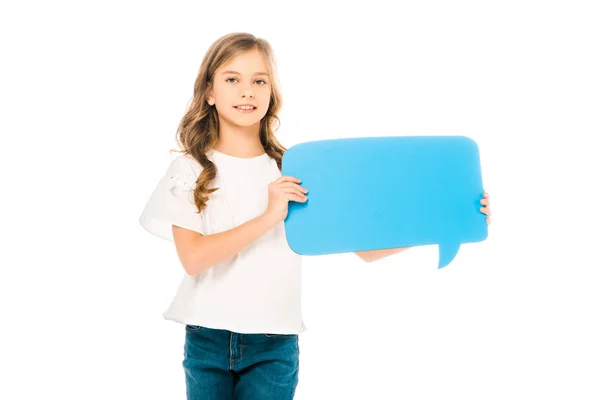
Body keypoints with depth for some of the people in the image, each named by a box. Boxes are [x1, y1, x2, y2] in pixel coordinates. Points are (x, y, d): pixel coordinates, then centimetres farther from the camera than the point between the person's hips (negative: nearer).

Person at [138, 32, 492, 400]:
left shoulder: (294, 170, -2)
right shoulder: (190, 169, -1)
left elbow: (364, 248, -6)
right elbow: (193, 257, -14)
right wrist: (269, 217, -23)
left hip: (275, 345, 0)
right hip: (207, 340, 1)